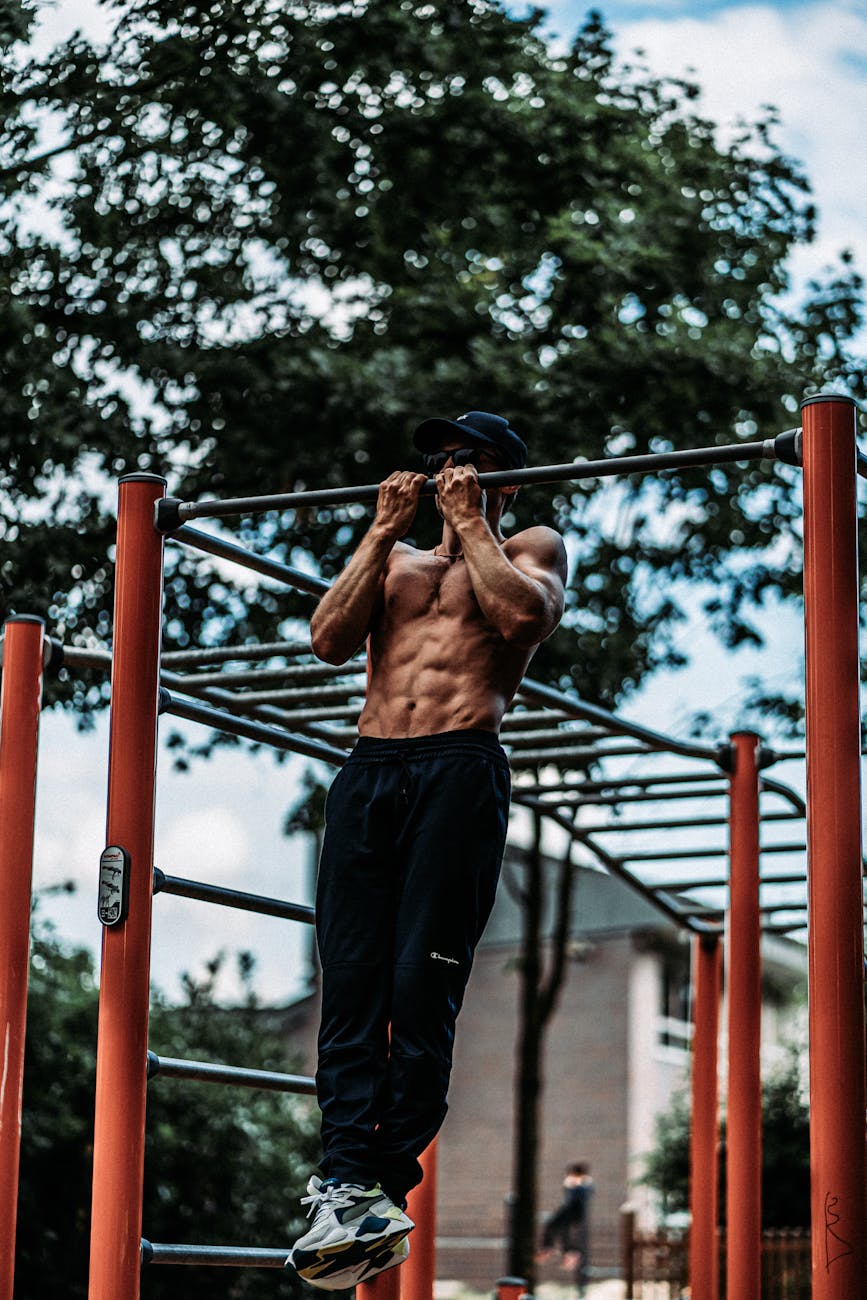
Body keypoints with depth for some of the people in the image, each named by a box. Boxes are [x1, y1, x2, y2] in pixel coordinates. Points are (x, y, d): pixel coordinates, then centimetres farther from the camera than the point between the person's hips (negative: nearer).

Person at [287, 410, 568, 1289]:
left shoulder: (530, 548, 16)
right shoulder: (392, 558, 28)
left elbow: (524, 615, -7)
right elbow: (329, 639, 11)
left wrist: (469, 523, 2)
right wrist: (386, 531, 9)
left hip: (459, 771, -4)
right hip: (368, 770, 4)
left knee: (421, 984, -12)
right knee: (350, 979, -9)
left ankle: (381, 1191, -10)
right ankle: (348, 1179, -16)